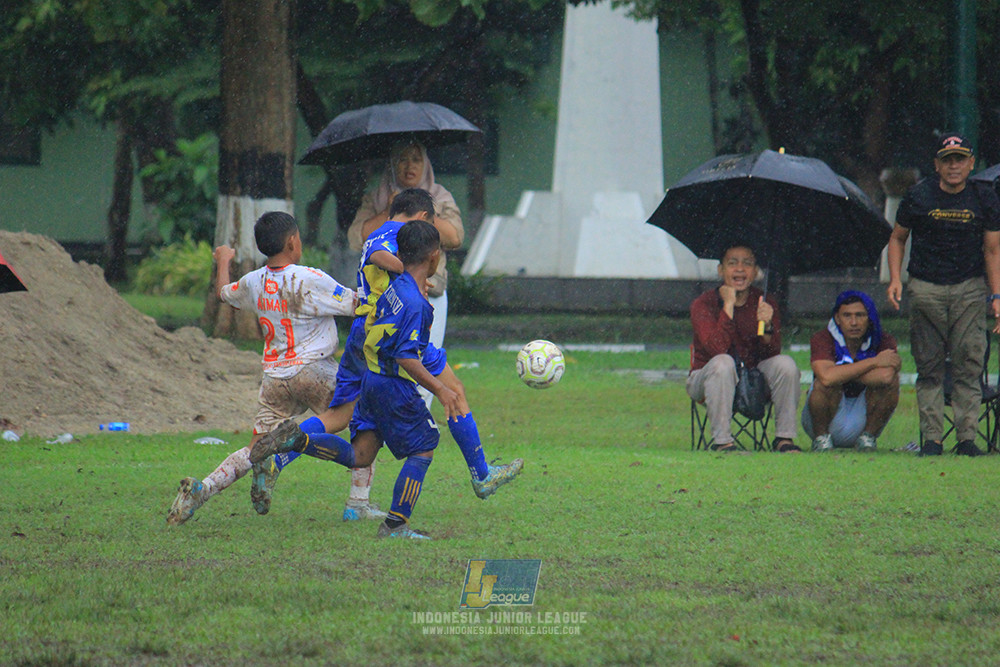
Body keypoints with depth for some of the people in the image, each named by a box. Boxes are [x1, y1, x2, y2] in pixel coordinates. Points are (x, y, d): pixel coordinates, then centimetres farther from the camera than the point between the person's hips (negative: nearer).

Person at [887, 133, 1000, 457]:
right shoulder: (918, 197, 1)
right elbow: (897, 238, 13)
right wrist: (895, 279, 0)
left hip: (969, 290, 0)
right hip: (925, 289, 0)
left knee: (968, 364, -6)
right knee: (929, 366, 0)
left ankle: (967, 437, -4)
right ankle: (931, 439, 3)